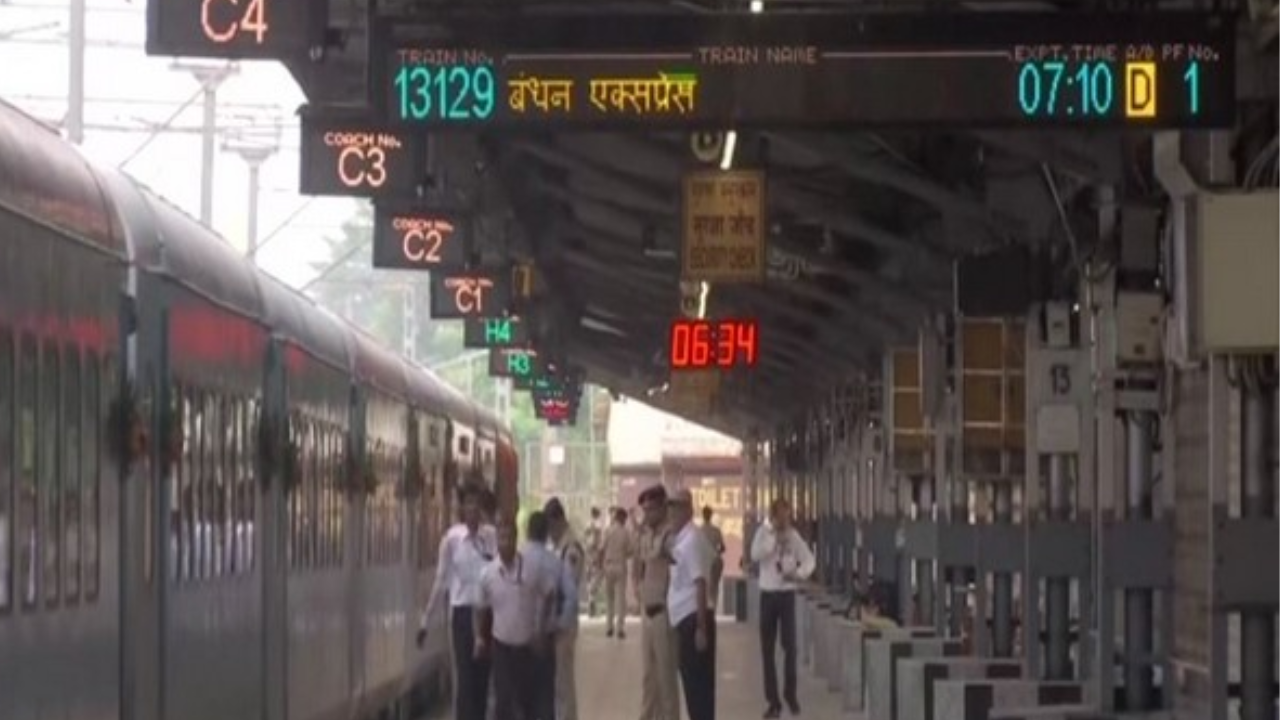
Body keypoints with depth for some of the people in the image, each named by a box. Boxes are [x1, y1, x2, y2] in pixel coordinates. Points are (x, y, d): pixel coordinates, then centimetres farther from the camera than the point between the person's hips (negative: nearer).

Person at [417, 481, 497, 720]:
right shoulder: (452, 538, -4)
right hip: (462, 611, -2)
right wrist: (425, 620, 2)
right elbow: (441, 581, 1)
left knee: (484, 675, 7)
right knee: (465, 676, -4)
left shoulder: (492, 536, 1)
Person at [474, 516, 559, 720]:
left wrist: (541, 631, -2)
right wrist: (480, 637, 0)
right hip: (501, 644, 0)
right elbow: (481, 609, 5)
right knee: (503, 701, -4)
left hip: (529, 644, 0)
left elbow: (550, 595, -1)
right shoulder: (487, 573, -9)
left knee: (529, 699, 13)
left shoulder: (534, 566, -13)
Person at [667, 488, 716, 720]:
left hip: (693, 620, -9)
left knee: (699, 685, -7)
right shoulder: (679, 540, 15)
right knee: (693, 684, 12)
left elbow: (700, 585, -19)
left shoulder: (692, 540, -13)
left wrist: (701, 628, -22)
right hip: (685, 620, 9)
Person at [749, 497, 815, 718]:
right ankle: (773, 700, 9)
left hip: (787, 594, 0)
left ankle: (790, 693, 14)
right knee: (767, 648, 3)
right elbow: (756, 554, -19)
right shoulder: (763, 532, -3)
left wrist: (799, 573, -15)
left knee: (790, 645, -5)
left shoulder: (793, 536, 0)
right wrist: (773, 534, -22)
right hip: (767, 594, 0)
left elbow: (809, 560, 2)